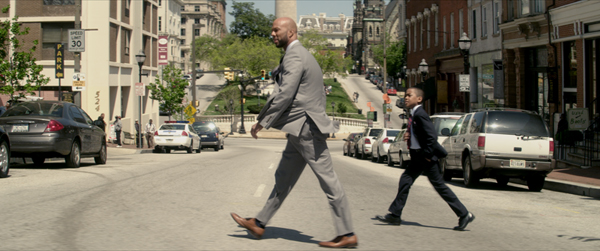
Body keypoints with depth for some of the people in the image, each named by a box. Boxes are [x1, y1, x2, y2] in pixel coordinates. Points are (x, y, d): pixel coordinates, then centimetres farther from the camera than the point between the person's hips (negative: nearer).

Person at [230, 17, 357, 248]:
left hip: (305, 128, -11)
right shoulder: (302, 55, 20)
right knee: (283, 179, 15)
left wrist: (262, 122, -13)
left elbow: (284, 95, -19)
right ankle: (258, 224, 23)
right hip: (301, 131, 11)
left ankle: (347, 235, -4)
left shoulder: (294, 56, -13)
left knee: (328, 181, -7)